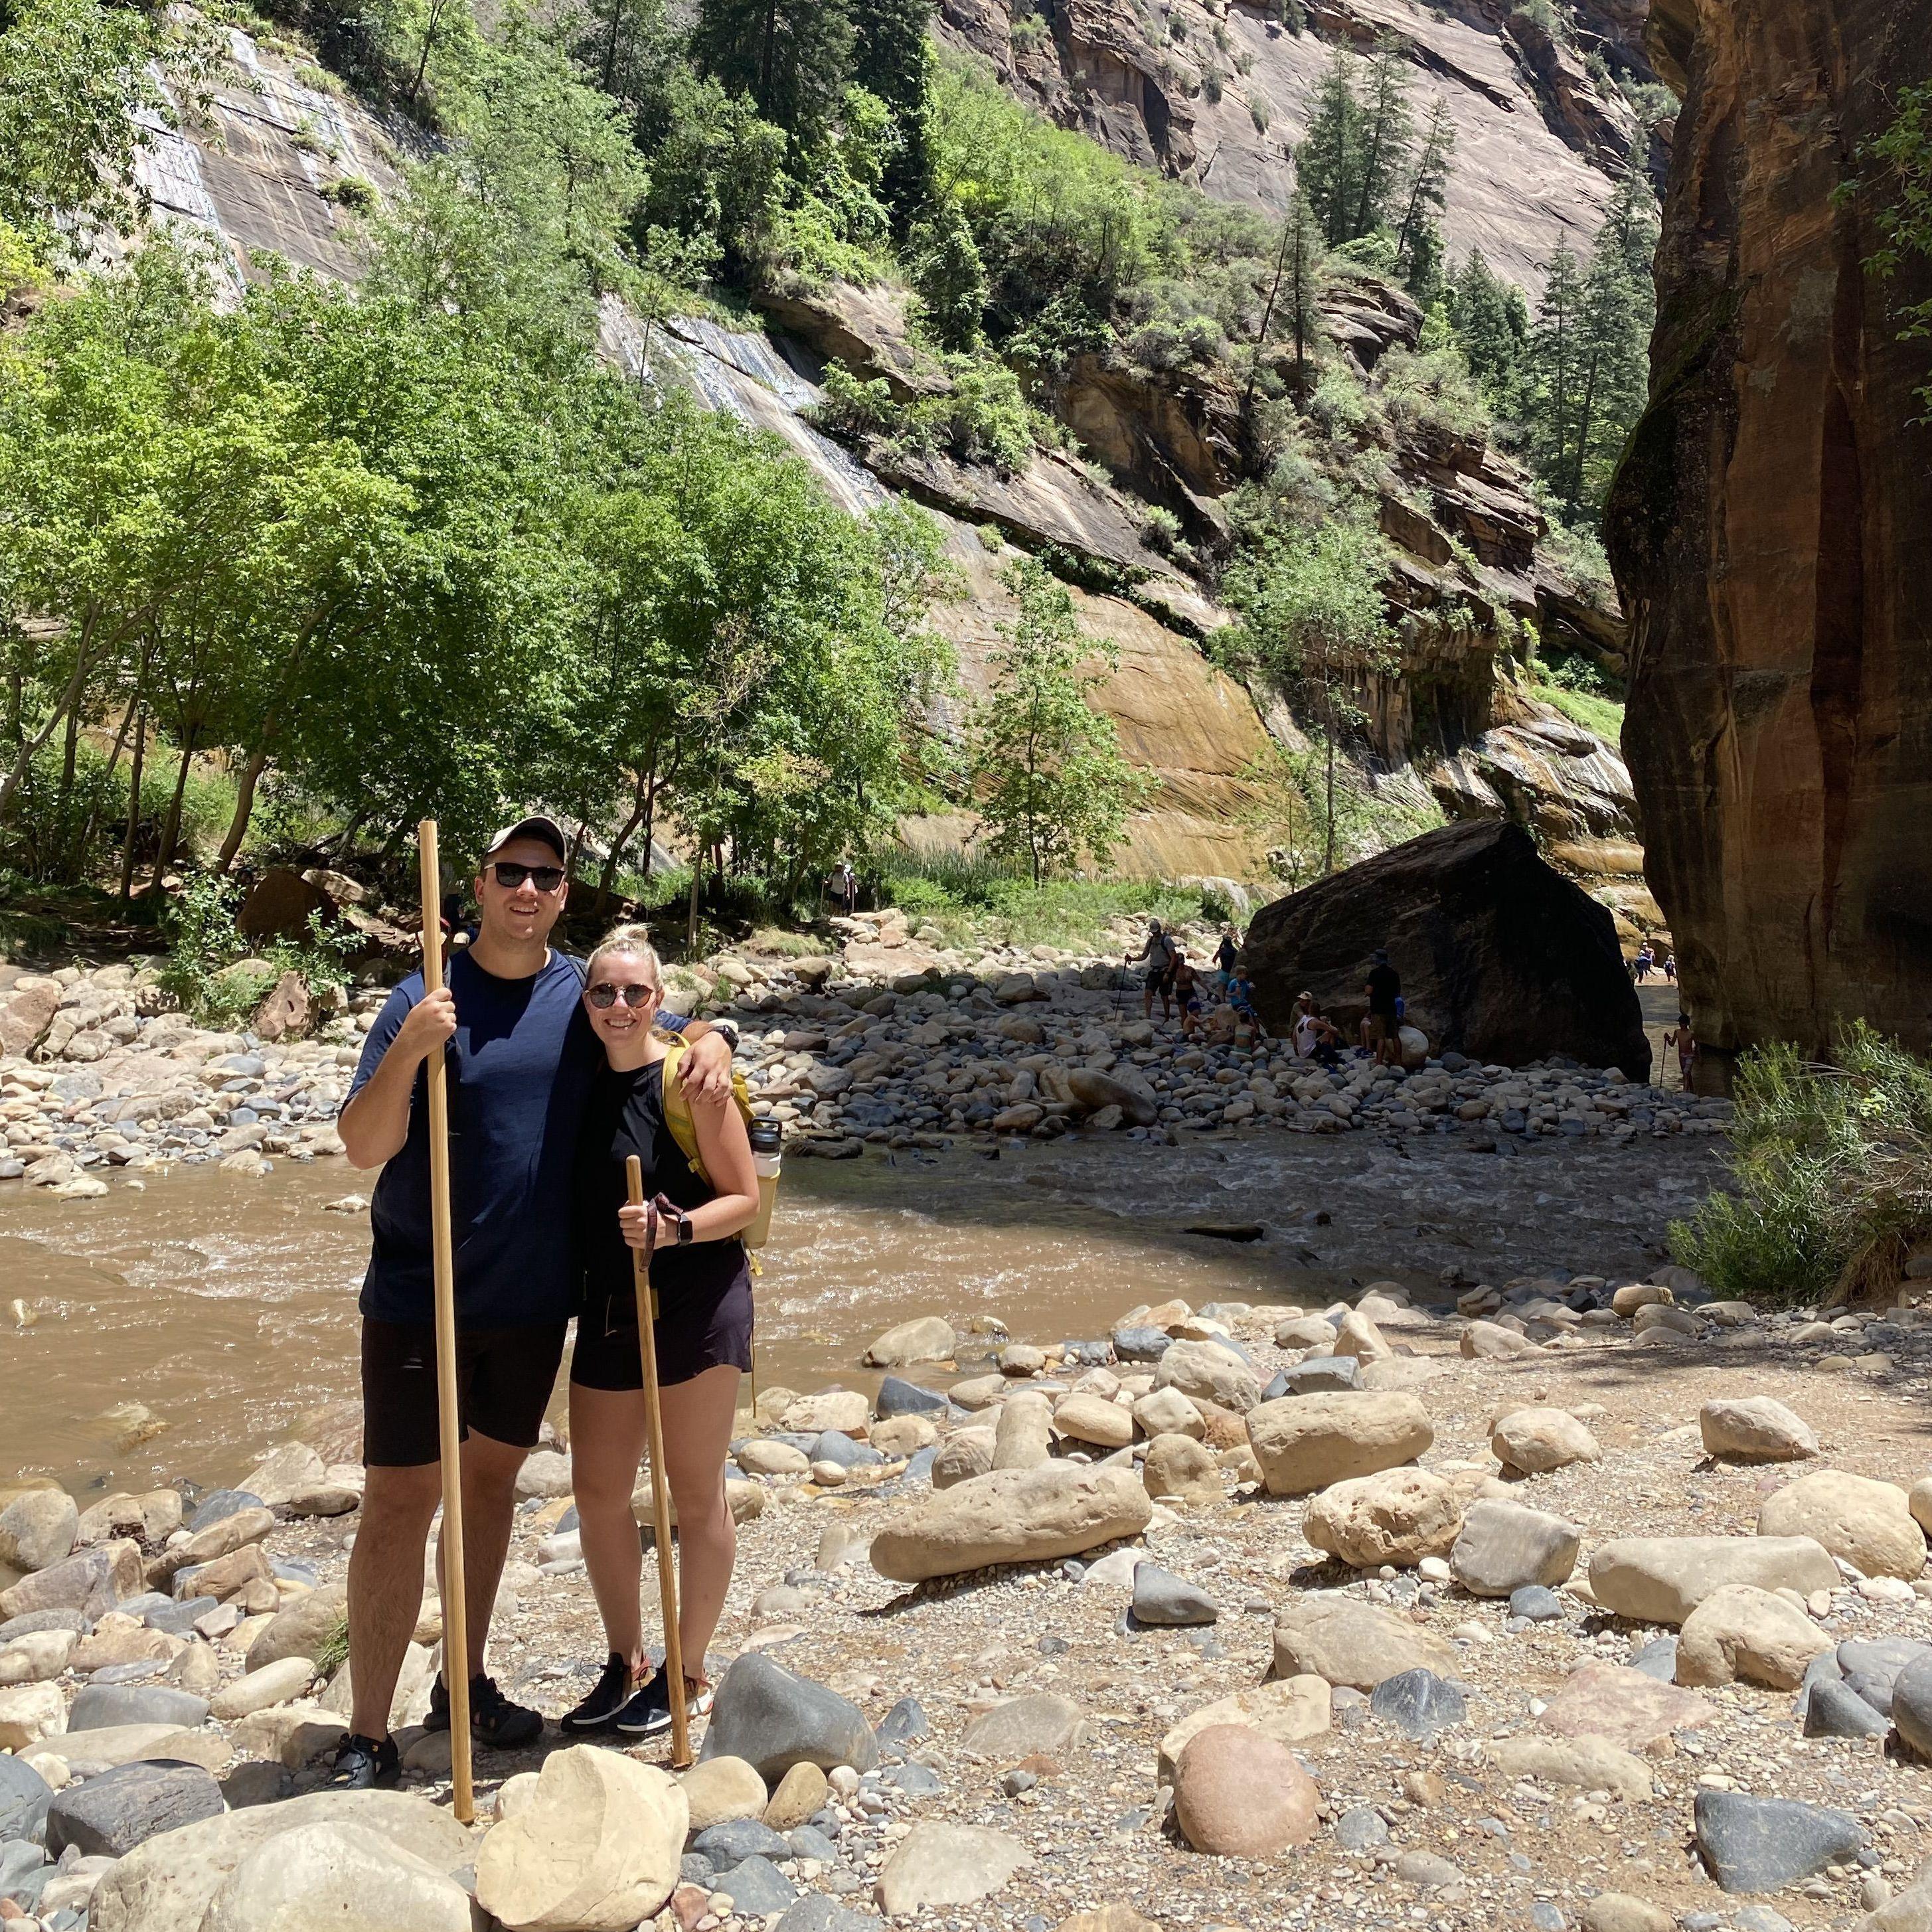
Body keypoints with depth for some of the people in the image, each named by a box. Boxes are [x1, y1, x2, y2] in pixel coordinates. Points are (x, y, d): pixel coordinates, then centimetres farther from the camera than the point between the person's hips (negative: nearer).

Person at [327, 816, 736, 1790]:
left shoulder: (587, 994, 1)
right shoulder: (424, 1001, -9)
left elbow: (660, 1025, 17)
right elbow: (362, 1146, -13)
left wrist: (712, 1040, -7)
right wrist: (408, 1053, -30)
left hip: (535, 1300, 4)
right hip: (419, 1298, -4)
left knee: (492, 1476, 17)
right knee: (399, 1502, -2)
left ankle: (465, 1685, 34)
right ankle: (366, 1739, 10)